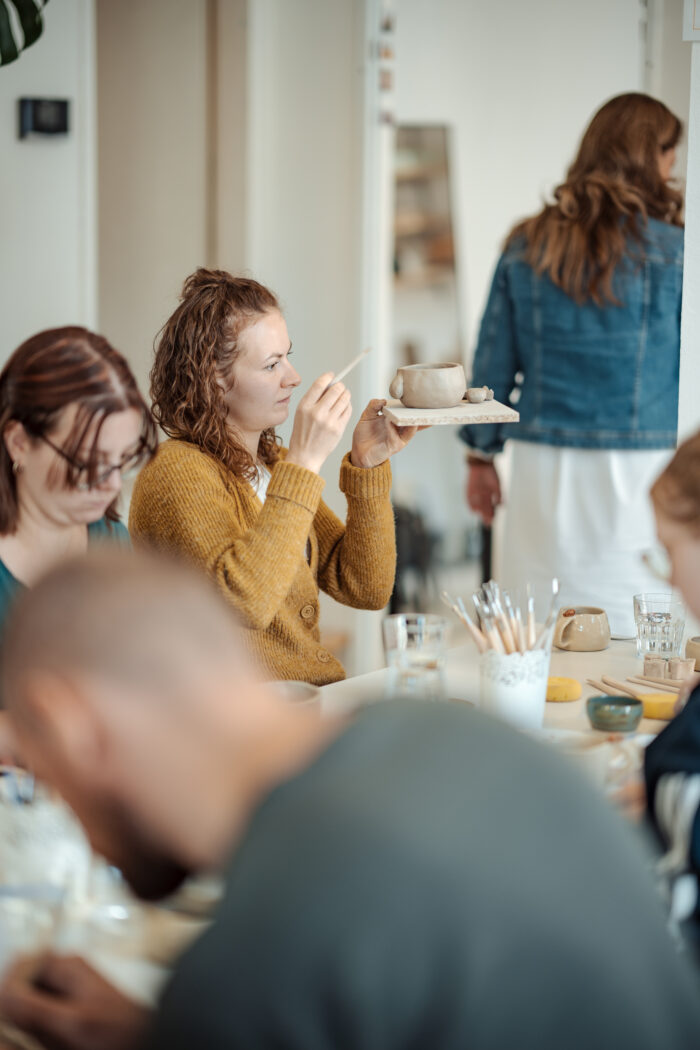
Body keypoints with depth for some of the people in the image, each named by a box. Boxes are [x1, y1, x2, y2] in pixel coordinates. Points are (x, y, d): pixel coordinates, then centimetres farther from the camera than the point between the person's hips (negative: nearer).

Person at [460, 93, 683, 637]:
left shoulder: (527, 246, 4)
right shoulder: (671, 251, -5)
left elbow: (493, 359, 8)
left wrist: (482, 455, 17)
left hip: (543, 469, 3)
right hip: (640, 466, -3)